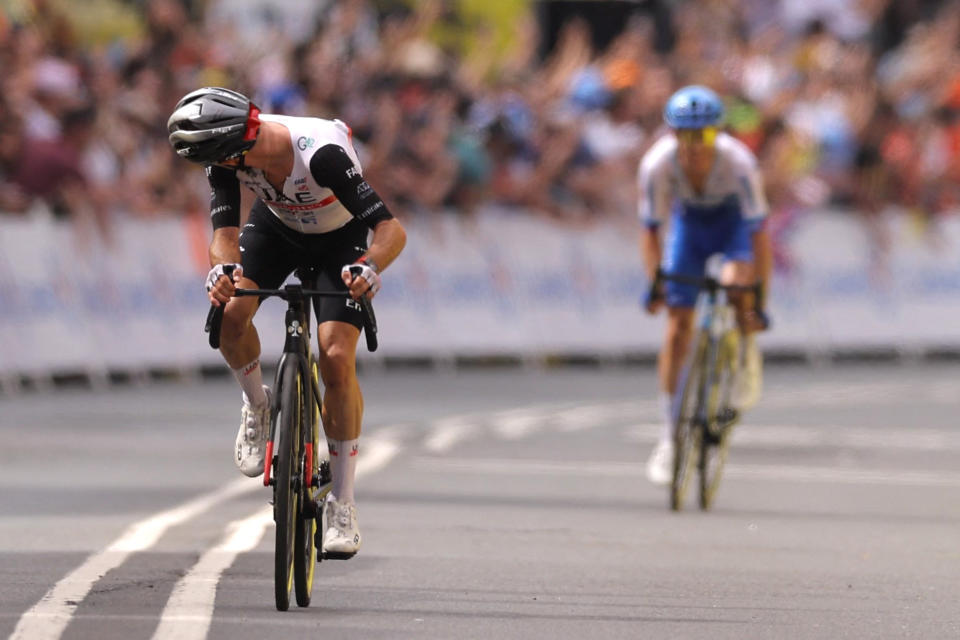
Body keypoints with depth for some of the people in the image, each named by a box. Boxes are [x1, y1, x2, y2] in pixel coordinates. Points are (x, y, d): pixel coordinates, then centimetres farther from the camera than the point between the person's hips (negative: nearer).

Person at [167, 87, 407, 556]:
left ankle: (343, 504, -6)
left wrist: (370, 267, -62)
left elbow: (392, 229, -42)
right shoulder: (228, 156, -27)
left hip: (341, 238, -4)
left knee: (336, 359, -18)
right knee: (230, 312, -25)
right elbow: (225, 232, -28)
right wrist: (221, 270, -51)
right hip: (278, 224, 4)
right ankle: (257, 406, 7)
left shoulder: (321, 154, -41)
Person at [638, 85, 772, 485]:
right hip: (690, 223, 2)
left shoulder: (738, 163, -36)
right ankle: (669, 435, 3)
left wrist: (758, 302, -36)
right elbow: (650, 230, -19)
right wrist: (655, 283, -32)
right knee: (678, 328, -6)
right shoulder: (657, 165, -31)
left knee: (735, 285, -34)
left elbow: (758, 235, -33)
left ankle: (747, 358, -2)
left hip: (735, 223, -2)